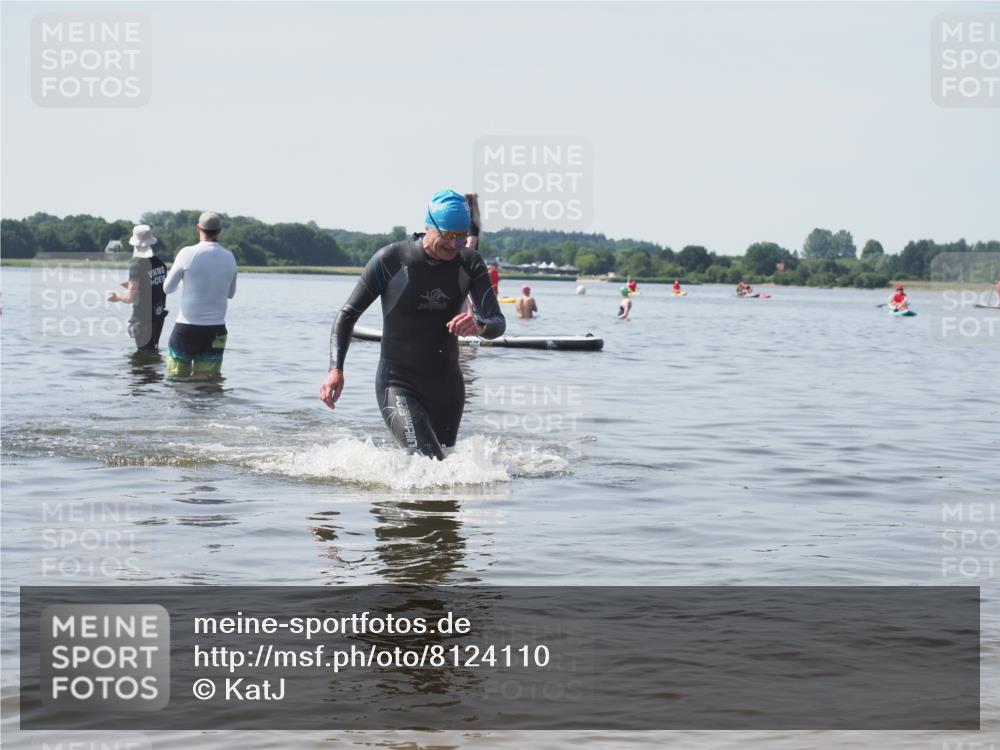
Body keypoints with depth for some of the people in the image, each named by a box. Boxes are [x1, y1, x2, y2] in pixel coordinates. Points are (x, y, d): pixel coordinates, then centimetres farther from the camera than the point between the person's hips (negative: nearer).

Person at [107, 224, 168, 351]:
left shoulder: (137, 266, -18)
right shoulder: (160, 263, 2)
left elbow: (130, 298, -18)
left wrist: (117, 297, 3)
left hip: (143, 318, -7)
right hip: (158, 316, 7)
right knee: (153, 351, 18)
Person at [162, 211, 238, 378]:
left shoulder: (188, 253, -10)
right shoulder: (229, 258, 1)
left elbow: (168, 288, 0)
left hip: (187, 327, -3)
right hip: (216, 329, 3)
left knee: (176, 377, 5)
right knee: (210, 379, 8)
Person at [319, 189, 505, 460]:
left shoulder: (470, 263, -1)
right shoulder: (390, 260, -10)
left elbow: (498, 323, -9)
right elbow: (348, 315, -3)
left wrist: (479, 325, -34)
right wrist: (335, 370, -17)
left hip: (447, 386, 5)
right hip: (398, 385, -5)